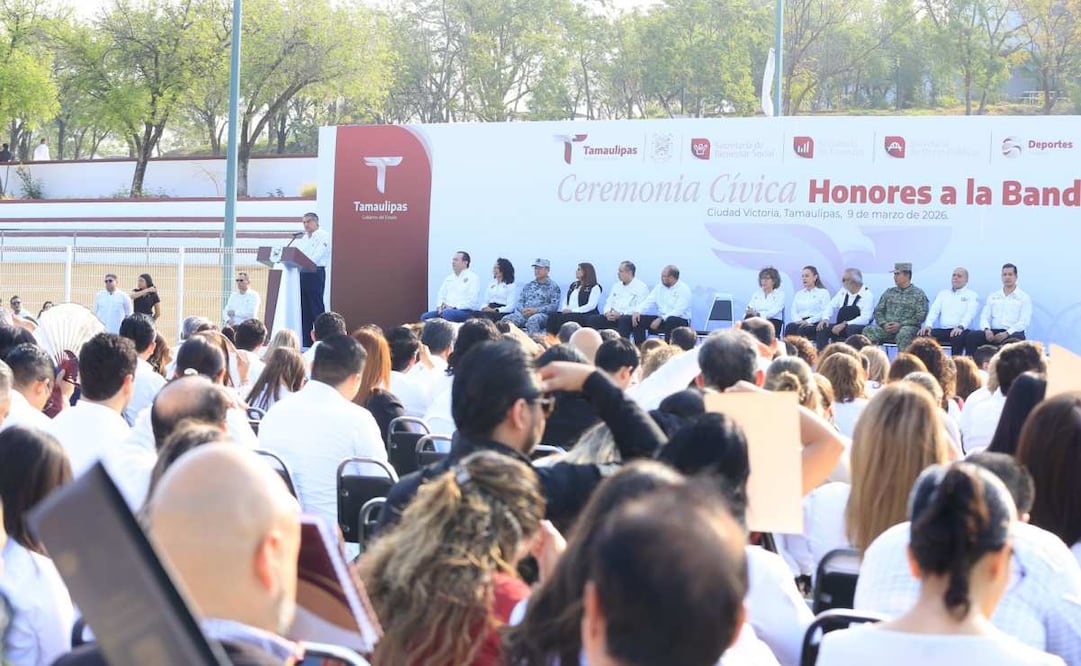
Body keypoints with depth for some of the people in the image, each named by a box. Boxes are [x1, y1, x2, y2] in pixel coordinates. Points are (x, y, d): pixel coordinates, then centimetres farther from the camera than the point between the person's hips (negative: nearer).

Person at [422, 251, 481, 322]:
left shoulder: (472, 277, 1)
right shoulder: (449, 278, 23)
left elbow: (471, 301, -10)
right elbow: (440, 295, 20)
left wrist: (453, 307, -18)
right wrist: (440, 306, -2)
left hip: (464, 311, -6)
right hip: (446, 309, 6)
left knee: (448, 313, -38)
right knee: (425, 316, -17)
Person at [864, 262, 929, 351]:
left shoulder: (918, 294, 6)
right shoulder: (889, 292, 20)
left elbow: (921, 316, -3)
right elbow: (878, 311, 17)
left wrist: (900, 325, -13)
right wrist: (884, 324, -6)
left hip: (908, 327, -4)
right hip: (887, 327, 4)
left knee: (903, 334, -40)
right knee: (868, 331, -24)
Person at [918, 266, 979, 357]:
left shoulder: (972, 295, 10)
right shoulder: (943, 294, 24)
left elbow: (970, 314, -6)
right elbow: (934, 311, 12)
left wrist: (961, 326, -27)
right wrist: (928, 325, -9)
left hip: (959, 331, -4)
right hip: (942, 330, 4)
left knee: (957, 338, -39)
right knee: (924, 335, -24)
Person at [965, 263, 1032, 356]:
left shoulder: (1024, 297, 8)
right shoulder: (992, 296, 20)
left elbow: (1024, 322, -3)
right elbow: (984, 317, 14)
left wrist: (1007, 333, -17)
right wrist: (987, 329, -10)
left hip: (1013, 333, -3)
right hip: (993, 332, 4)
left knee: (1017, 338, -41)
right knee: (971, 336, -24)